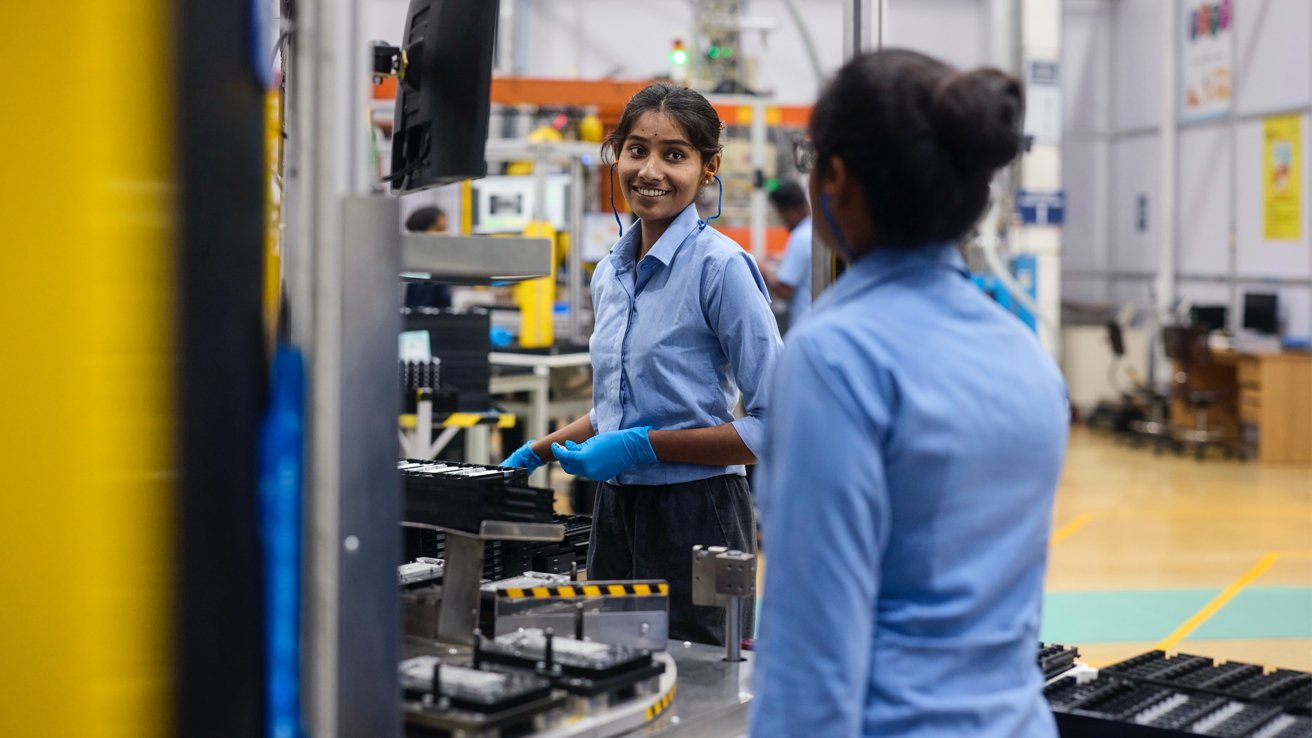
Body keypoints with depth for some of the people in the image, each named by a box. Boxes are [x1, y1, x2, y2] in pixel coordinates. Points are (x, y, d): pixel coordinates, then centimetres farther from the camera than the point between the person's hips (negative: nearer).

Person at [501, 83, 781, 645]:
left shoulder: (721, 266, -13)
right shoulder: (610, 272, 10)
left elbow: (773, 425, -17)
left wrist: (644, 446, -18)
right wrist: (537, 453, 17)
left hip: (696, 514, -7)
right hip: (616, 513, 7)